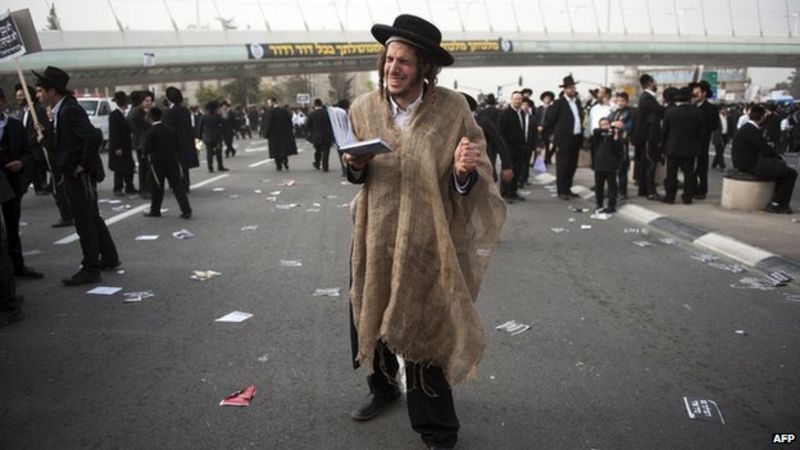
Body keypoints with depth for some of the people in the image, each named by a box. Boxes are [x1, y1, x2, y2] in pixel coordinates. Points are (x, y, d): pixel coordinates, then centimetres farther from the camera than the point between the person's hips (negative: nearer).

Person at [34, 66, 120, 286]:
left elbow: (94, 136, -28)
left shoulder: (70, 110, -19)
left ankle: (90, 269, 7)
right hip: (74, 174, 10)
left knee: (85, 221, -2)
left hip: (80, 175, -10)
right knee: (92, 218, 18)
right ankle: (109, 258, 30)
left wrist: (83, 165, -21)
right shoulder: (62, 110, 11)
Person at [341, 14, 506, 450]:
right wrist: (355, 165, -13)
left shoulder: (452, 109, -11)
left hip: (425, 240, -4)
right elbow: (356, 174, 10)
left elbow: (470, 183, -9)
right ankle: (382, 387, 49)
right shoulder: (363, 108, -1)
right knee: (370, 316, 19)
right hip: (376, 235, 4)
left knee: (423, 330, 4)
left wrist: (464, 172, -32)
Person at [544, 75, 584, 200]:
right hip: (564, 139, -6)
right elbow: (550, 119, -5)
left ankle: (567, 188, 21)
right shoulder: (559, 103, -6)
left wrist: (581, 135, 11)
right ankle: (561, 191, 5)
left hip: (576, 138, 7)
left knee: (572, 166, 11)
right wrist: (551, 134, -3)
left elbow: (580, 118, 17)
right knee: (562, 166, -2)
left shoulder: (578, 102, 13)